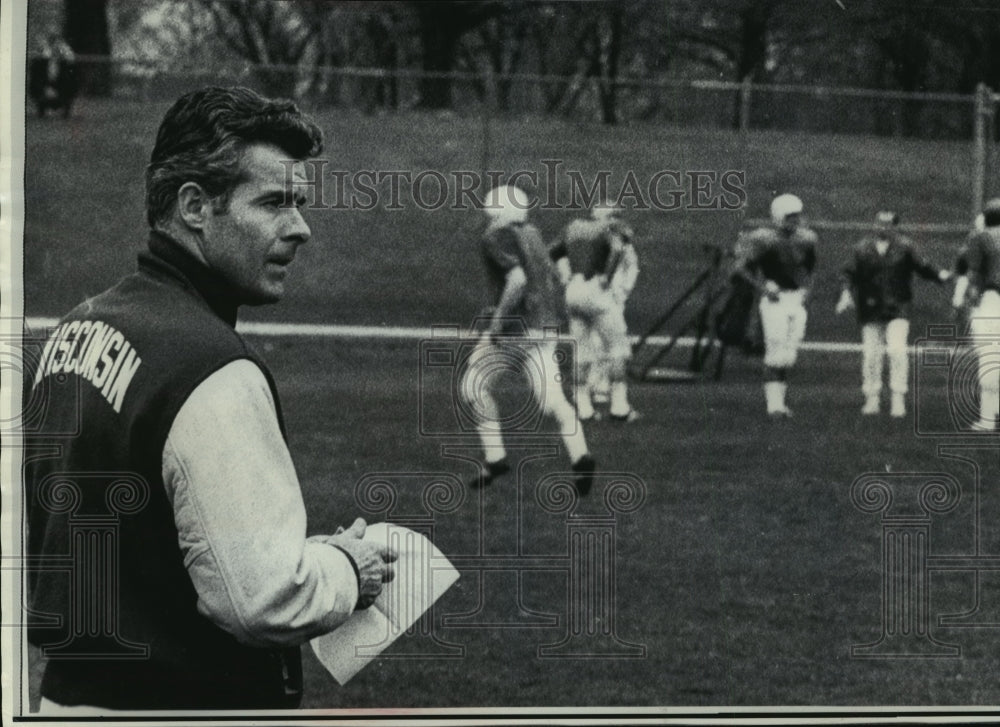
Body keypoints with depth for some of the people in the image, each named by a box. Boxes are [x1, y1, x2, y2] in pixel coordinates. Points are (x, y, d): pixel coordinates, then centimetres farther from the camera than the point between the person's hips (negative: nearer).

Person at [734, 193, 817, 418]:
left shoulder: (806, 238, 5)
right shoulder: (765, 239, -14)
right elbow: (743, 266, -7)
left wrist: (806, 287, 8)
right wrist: (763, 286, -14)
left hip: (797, 299, 6)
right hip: (775, 300, -6)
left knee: (789, 355, 7)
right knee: (776, 354, -10)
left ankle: (777, 399, 17)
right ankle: (774, 404, -9)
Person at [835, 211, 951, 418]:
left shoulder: (904, 246, 0)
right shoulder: (863, 248, 2)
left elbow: (921, 266, 4)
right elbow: (851, 274, 7)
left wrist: (940, 275, -12)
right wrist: (847, 294, -7)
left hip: (898, 309, -2)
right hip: (871, 309, 2)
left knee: (897, 350, -15)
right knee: (871, 354, 5)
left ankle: (898, 398, -8)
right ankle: (872, 399, 19)